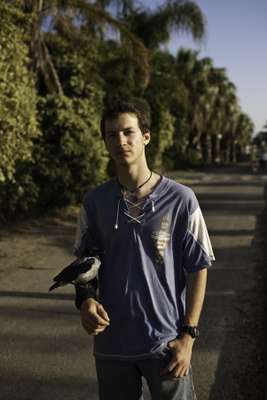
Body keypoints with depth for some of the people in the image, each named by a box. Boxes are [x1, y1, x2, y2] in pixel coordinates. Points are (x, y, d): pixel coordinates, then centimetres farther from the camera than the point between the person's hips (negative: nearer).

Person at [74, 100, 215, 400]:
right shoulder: (94, 201, -1)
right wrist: (85, 299, -11)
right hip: (111, 342, 3)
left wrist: (188, 335, -7)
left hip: (166, 341, -2)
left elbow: (198, 268, -4)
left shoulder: (180, 200, -9)